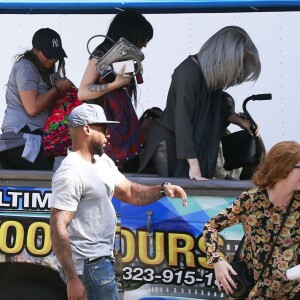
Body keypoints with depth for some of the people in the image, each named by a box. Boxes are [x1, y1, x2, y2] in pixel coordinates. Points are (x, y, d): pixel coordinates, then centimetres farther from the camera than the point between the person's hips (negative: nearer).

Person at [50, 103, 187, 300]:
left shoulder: (103, 161, 10)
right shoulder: (71, 173, -20)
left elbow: (129, 192, 17)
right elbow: (58, 229, -24)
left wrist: (162, 189, -2)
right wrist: (72, 279, -27)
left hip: (100, 260, 10)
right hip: (89, 266, -10)